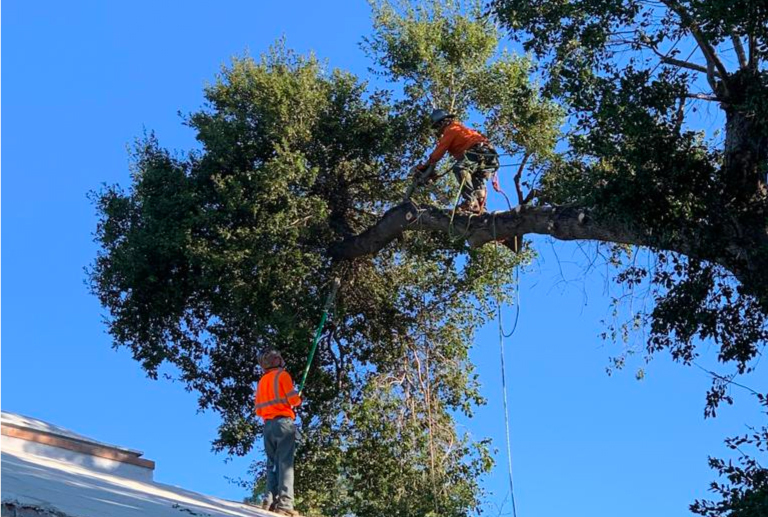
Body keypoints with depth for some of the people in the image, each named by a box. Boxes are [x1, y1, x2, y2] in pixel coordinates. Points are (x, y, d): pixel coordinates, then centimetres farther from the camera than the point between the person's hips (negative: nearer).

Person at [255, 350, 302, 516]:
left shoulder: (262, 381, 19)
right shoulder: (282, 375, 0)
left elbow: (258, 410, 18)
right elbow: (293, 399, -9)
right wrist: (298, 400, 12)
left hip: (268, 425, 6)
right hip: (284, 422, -6)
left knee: (272, 463, 8)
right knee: (285, 463, -11)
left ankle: (270, 500, -6)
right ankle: (284, 502, -20)